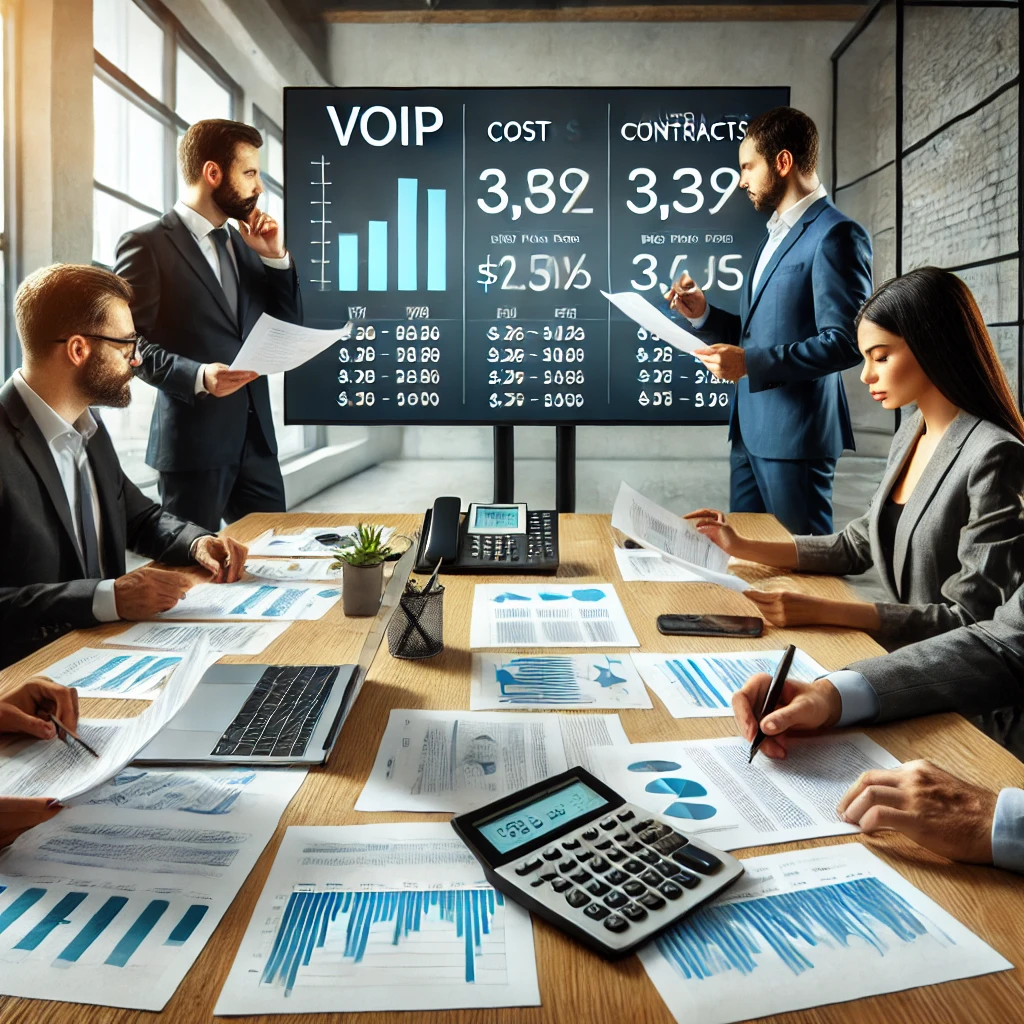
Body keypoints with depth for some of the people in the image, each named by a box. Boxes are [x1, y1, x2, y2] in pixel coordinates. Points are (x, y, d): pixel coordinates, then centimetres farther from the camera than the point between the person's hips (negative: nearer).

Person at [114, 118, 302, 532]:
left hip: (256, 436, 6)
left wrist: (275, 257, 2)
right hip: (193, 439, -6)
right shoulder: (146, 244, -5)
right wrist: (198, 376, -25)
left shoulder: (245, 244, 16)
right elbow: (131, 344, -9)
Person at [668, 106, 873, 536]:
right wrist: (703, 314, 5)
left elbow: (844, 342, -18)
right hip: (750, 427, 9)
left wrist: (750, 362, -21)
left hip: (795, 433, -9)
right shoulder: (776, 233, 19)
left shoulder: (836, 235, -10)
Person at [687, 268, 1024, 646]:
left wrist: (821, 610, -26)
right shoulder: (911, 430, 6)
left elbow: (969, 618, -19)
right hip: (902, 648, 7)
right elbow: (858, 545, 12)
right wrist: (743, 547, 4)